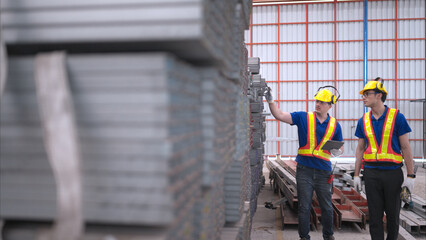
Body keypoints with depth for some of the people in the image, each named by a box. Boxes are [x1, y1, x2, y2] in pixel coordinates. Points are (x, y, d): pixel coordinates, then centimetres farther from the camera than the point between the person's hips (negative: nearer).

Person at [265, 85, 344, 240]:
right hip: (304, 170, -1)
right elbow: (280, 115, -6)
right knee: (304, 207, 6)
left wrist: (337, 151, -10)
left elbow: (340, 147, 13)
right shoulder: (303, 117, 0)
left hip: (323, 171, 2)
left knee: (327, 207, 12)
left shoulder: (334, 125, 6)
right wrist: (270, 101, -20)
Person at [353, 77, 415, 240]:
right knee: (375, 214, 7)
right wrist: (356, 175, 8)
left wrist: (410, 176, -8)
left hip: (393, 172, -2)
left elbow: (405, 148, -4)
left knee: (393, 213, 9)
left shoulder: (397, 117, -4)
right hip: (371, 173, 3)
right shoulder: (363, 121, 6)